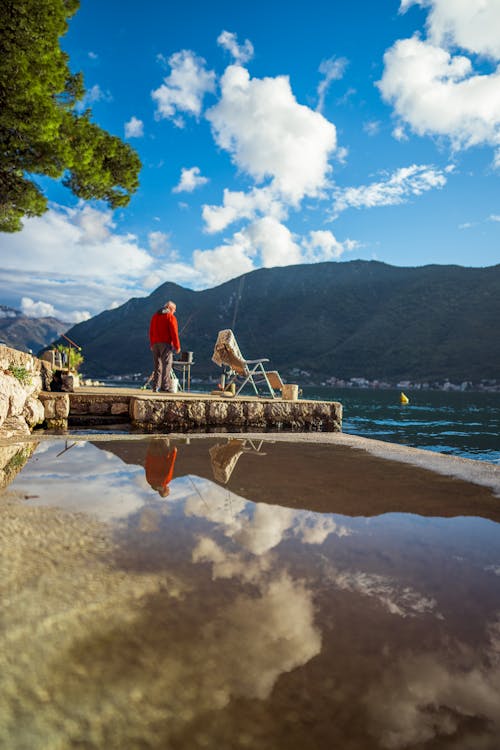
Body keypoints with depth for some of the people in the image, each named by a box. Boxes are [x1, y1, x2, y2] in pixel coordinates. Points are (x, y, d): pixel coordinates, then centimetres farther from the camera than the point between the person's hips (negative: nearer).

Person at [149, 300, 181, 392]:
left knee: (157, 366, 12)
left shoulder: (155, 316, 17)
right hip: (166, 343, -7)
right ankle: (165, 386, -12)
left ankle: (155, 386, 11)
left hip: (155, 343, 7)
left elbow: (151, 331, 17)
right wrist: (177, 346, -8)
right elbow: (174, 332, -11)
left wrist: (152, 344, 20)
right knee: (166, 365, -7)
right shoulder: (170, 316, -5)